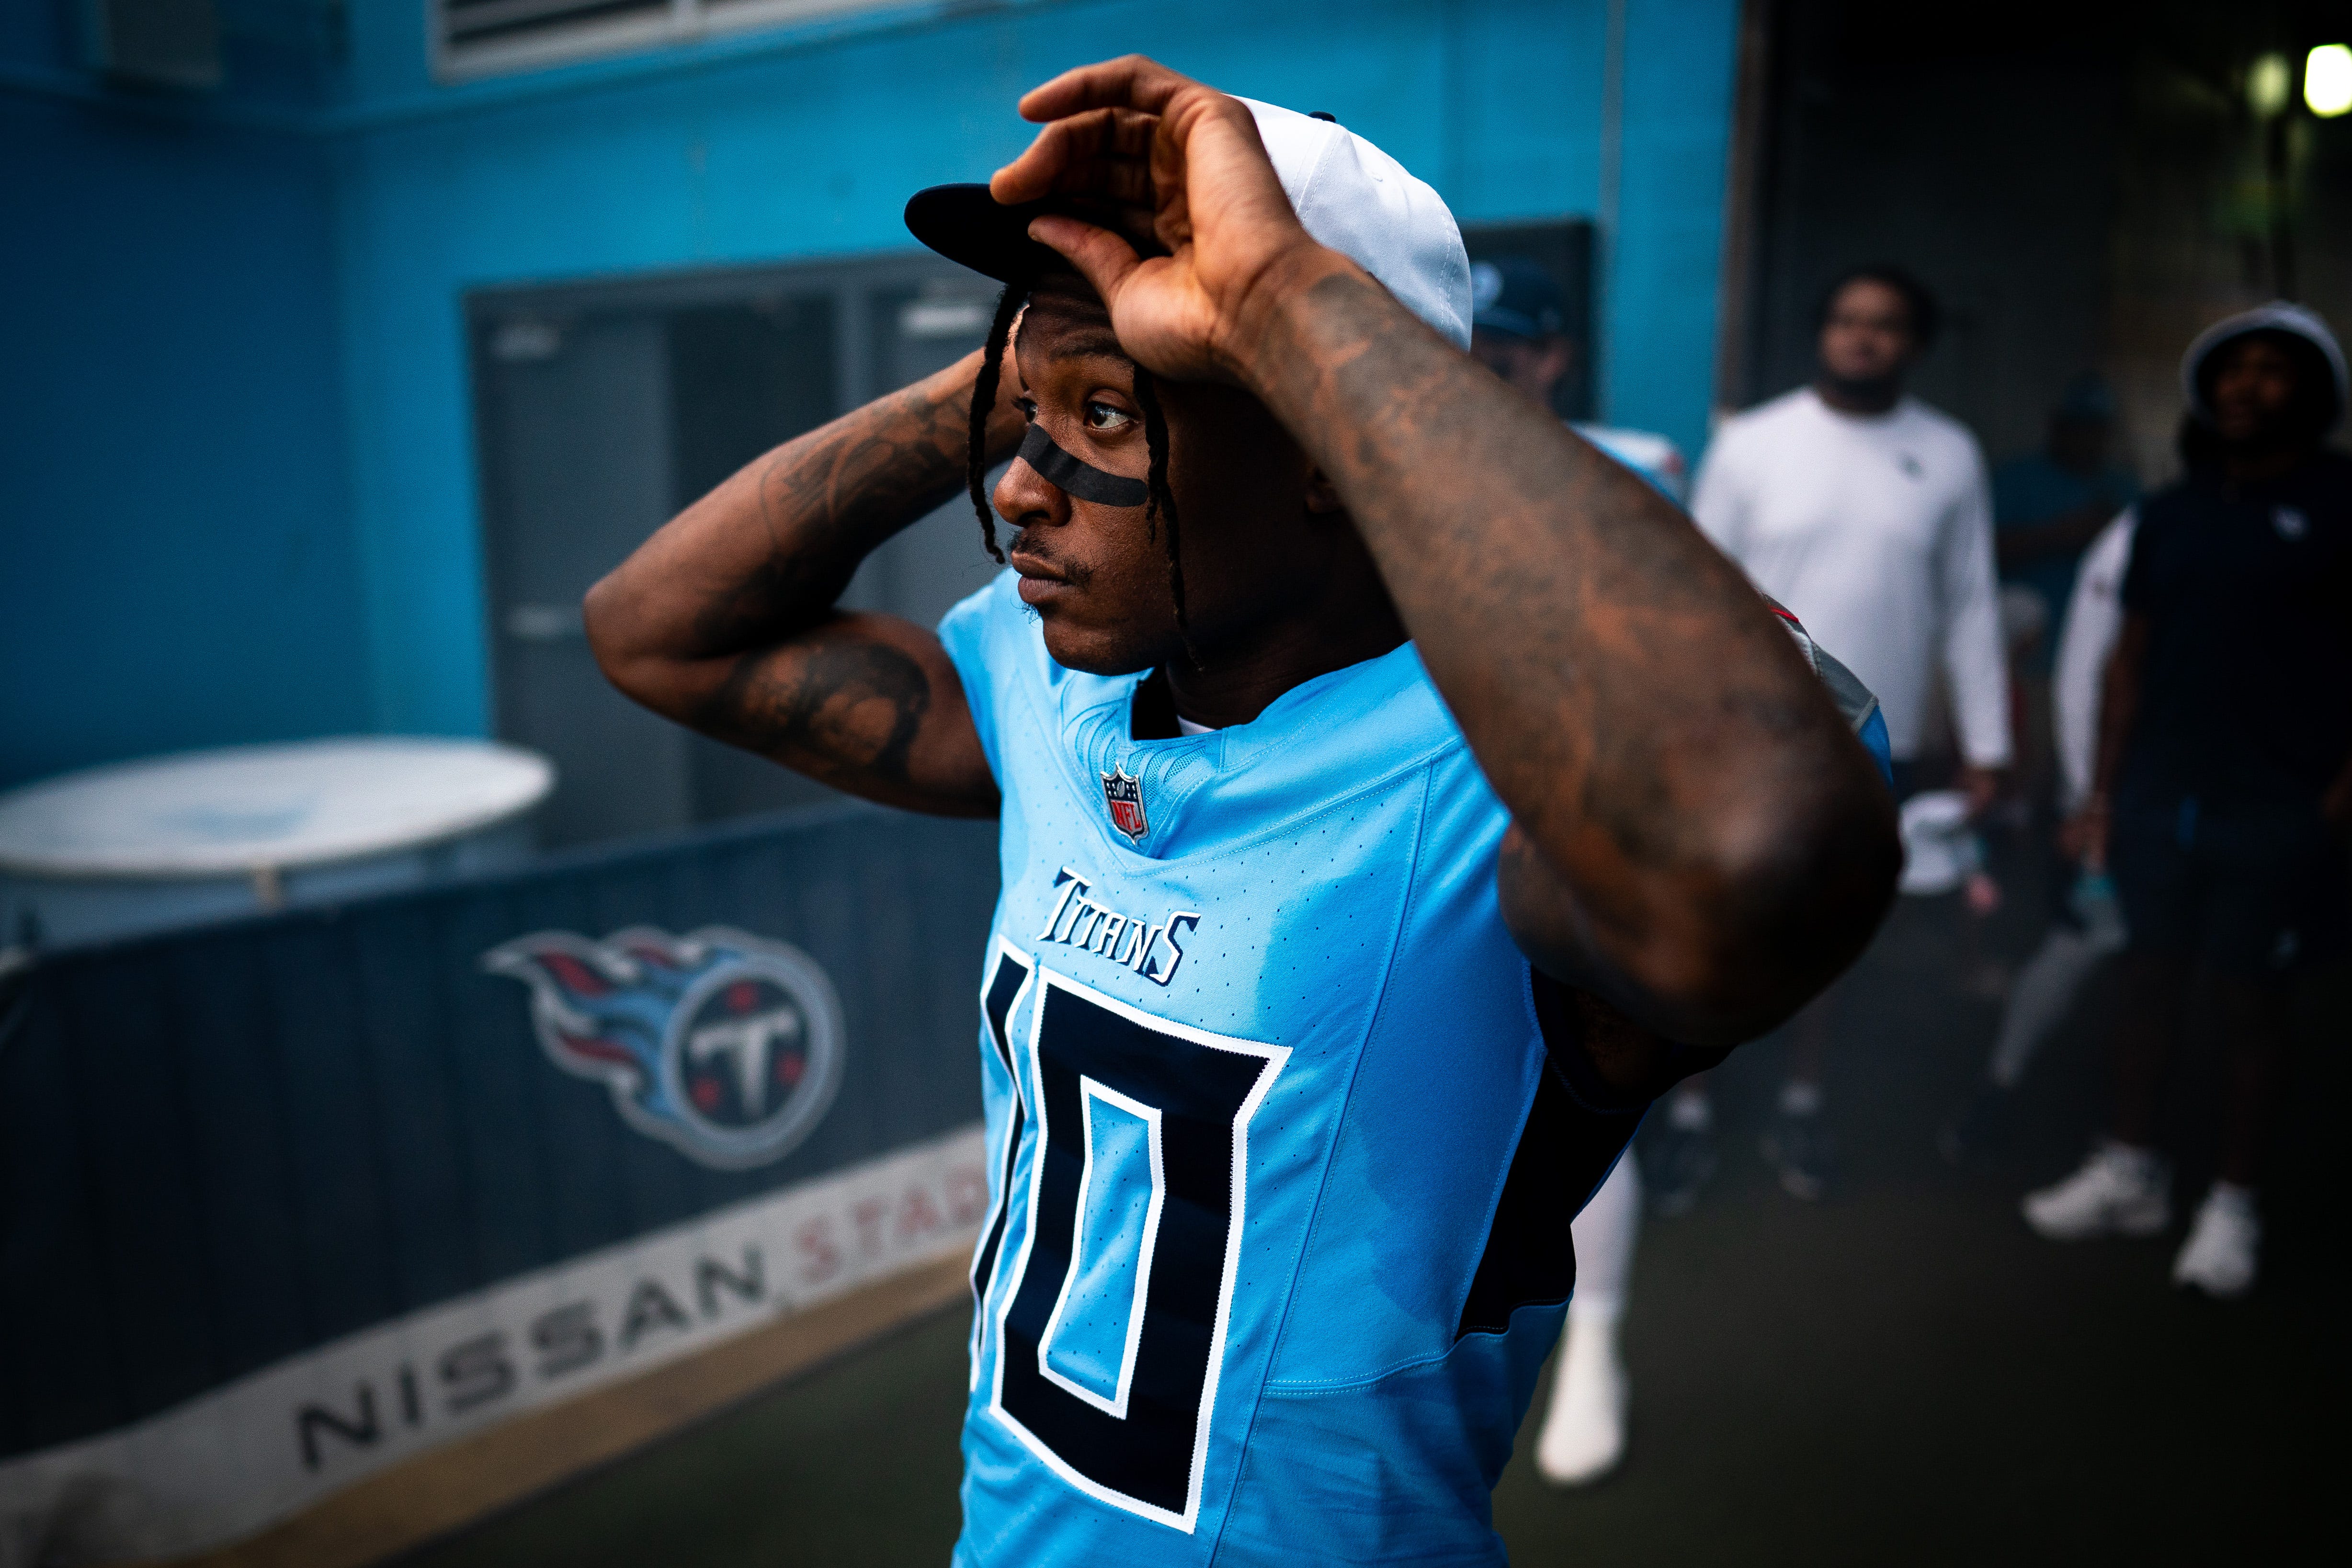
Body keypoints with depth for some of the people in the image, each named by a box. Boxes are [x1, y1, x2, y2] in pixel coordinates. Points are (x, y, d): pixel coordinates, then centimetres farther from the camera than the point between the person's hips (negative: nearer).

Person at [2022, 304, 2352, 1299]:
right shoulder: (2171, 513, 11)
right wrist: (2102, 790, 7)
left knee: (2249, 1001, 3)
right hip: (2159, 800, 4)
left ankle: (2234, 1205, 15)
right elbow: (2132, 657, 11)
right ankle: (2130, 1173, 22)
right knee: (2148, 980, 9)